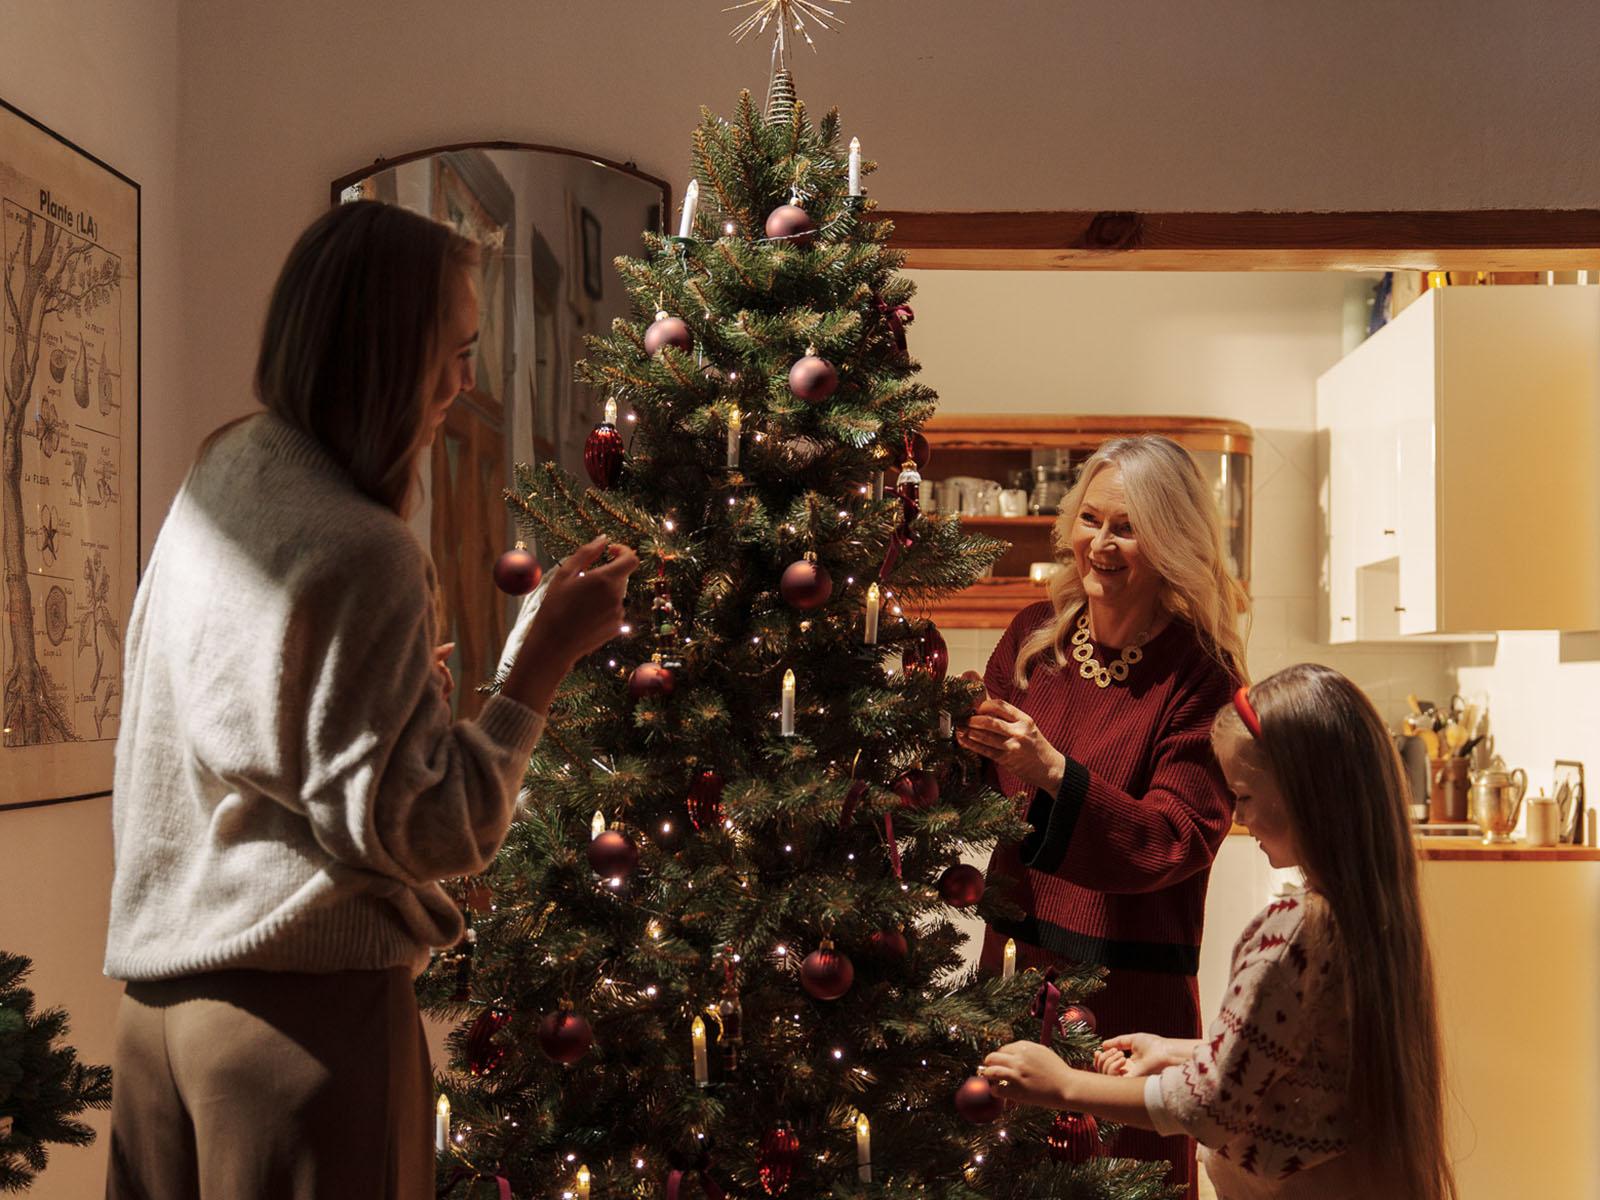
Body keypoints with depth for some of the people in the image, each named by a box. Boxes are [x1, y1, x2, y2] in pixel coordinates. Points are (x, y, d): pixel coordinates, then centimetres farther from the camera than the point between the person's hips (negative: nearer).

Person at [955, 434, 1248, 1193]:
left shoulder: (1202, 676, -11)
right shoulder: (1034, 636, 3)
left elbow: (1177, 841, -18)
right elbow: (982, 801, 10)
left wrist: (1056, 774, -30)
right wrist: (957, 743, -11)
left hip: (1129, 987, -4)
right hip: (1015, 958, 4)